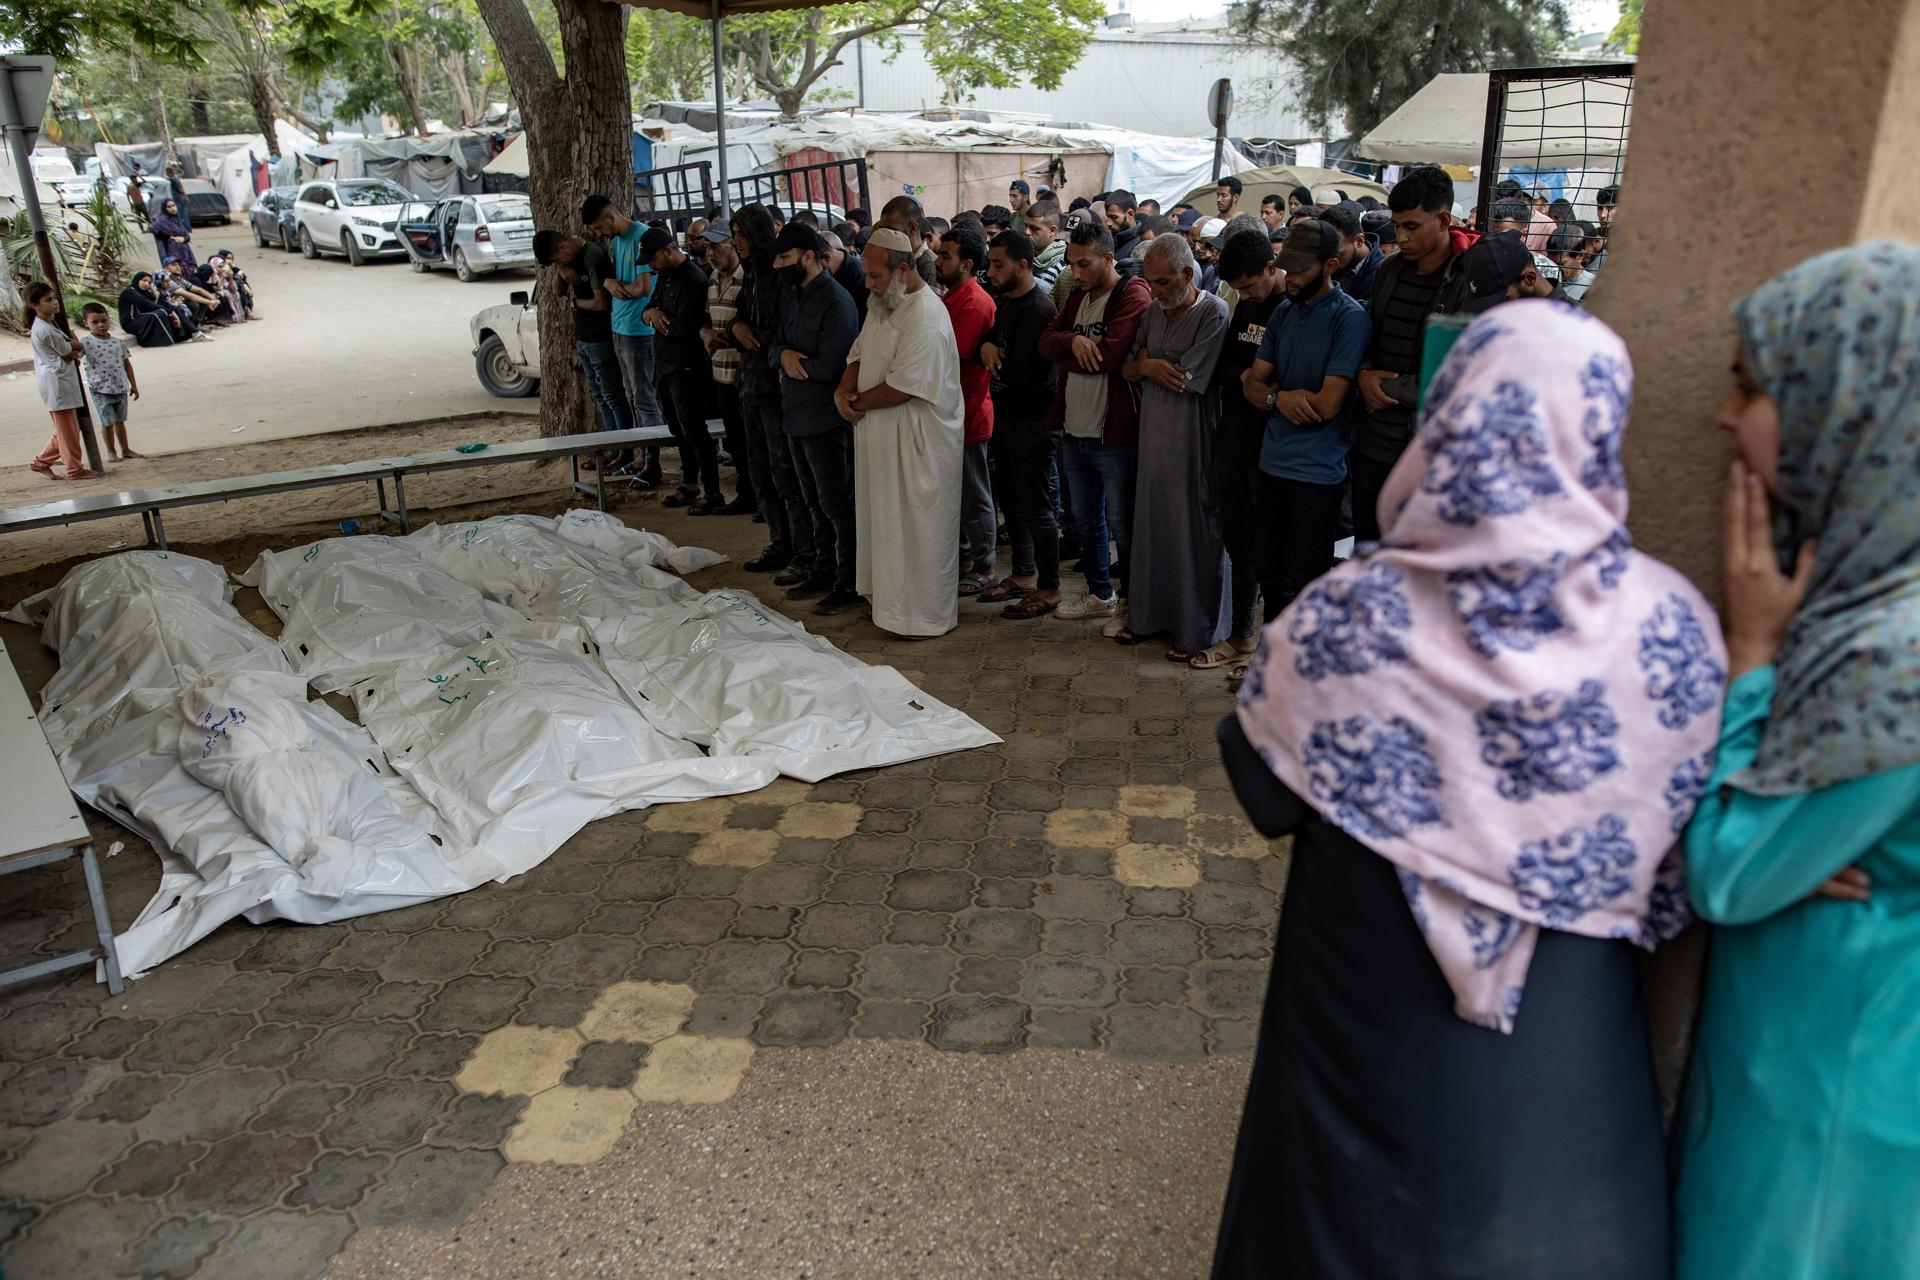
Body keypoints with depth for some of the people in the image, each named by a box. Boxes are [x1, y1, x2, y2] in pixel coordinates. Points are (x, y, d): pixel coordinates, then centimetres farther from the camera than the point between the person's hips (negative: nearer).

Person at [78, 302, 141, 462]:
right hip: (101, 390, -4)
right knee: (108, 422, 3)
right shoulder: (85, 342, -9)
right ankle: (111, 451, 17)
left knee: (120, 420, 14)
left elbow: (127, 364, 11)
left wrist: (133, 385, 12)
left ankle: (125, 449, 24)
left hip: (121, 387, 4)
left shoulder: (118, 342, 4)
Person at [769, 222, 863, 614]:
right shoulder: (791, 294, 11)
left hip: (826, 420, -9)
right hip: (798, 415, 9)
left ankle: (849, 584, 7)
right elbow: (775, 344, 11)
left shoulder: (836, 302, -17)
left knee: (836, 505, -2)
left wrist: (792, 361, -8)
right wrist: (783, 355, -12)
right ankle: (823, 571, 29)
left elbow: (828, 366, -23)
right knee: (814, 503, 18)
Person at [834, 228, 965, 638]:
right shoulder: (882, 304, 9)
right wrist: (843, 391, -5)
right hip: (881, 436, 9)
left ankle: (927, 615, 13)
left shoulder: (925, 317, -22)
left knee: (920, 530, 1)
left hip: (919, 442, -9)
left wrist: (857, 402, -11)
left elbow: (902, 387, -26)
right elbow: (859, 354, 15)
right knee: (884, 521, 17)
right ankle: (889, 597, 31)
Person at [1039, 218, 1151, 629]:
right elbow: (1046, 341, 4)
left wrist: (1064, 355, -6)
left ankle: (1129, 602, 16)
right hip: (1073, 431, 8)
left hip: (1114, 433, -8)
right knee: (1086, 520, 18)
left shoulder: (1132, 296, -13)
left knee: (1121, 524, 2)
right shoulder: (1077, 298, 13)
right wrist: (1073, 341, -17)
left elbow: (1107, 355, -24)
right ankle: (1100, 595, 32)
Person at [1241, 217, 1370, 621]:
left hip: (1317, 473, -7)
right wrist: (1281, 398, -15)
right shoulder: (1284, 312, 8)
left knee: (1305, 586, 4)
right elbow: (1253, 385, 7)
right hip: (1273, 465, 7)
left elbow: (1327, 405, -19)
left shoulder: (1349, 318, -13)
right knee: (1269, 573, 18)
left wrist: (1273, 394, -5)